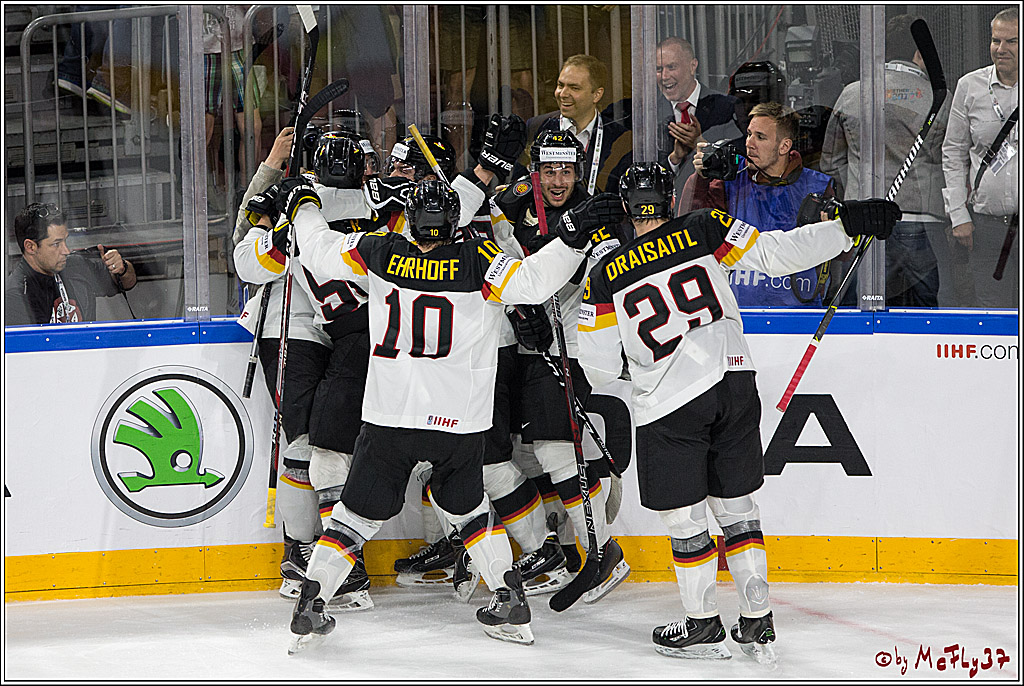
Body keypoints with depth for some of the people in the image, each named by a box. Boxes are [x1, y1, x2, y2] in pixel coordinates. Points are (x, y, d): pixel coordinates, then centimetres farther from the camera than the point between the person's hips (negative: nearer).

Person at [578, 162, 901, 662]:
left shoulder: (605, 277, 0)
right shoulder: (704, 231, 1)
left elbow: (599, 368, 2)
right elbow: (777, 254, -5)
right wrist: (847, 224, -2)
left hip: (669, 406, -3)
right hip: (734, 386, 3)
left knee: (682, 517, 10)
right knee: (737, 506, 14)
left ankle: (703, 626, 17)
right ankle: (758, 623, 16)